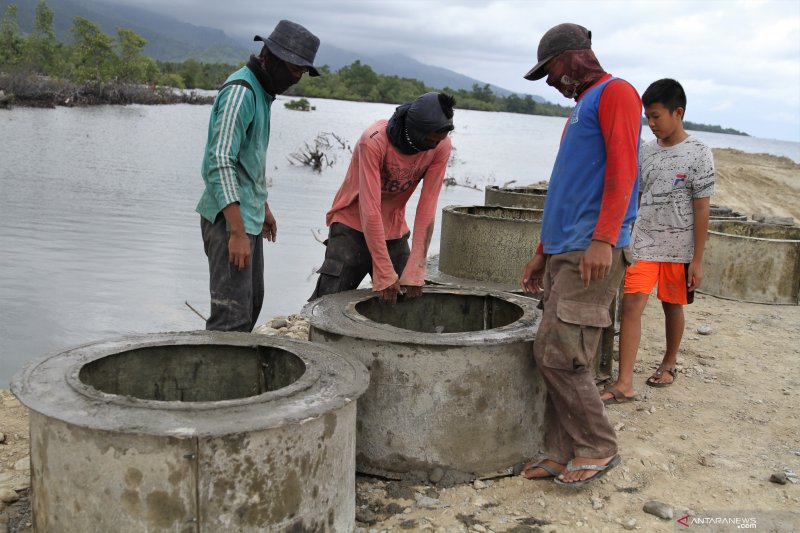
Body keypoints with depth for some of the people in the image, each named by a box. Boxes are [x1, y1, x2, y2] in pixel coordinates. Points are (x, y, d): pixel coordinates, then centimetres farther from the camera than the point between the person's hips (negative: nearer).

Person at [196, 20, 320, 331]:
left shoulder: (261, 92, 14)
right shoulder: (240, 92, -16)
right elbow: (220, 163, -24)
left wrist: (263, 207, 27)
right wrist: (237, 232, -27)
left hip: (247, 216, 10)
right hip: (229, 219, -10)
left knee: (252, 303, 16)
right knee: (233, 315, -11)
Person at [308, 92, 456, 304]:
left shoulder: (441, 145, -14)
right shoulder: (374, 141, -26)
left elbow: (427, 208, -15)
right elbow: (370, 210, -28)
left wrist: (416, 270, -19)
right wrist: (385, 274, -29)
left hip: (394, 232, 4)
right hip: (352, 227, -4)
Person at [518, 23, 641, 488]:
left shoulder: (615, 93, -1)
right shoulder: (581, 108, 27)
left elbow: (622, 170, -15)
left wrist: (604, 240, -25)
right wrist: (544, 252, 26)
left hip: (593, 254, -9)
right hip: (564, 253, 9)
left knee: (561, 355, -12)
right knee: (552, 354, 6)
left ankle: (599, 449, 3)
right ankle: (562, 452, 13)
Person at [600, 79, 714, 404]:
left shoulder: (698, 154, -8)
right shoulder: (646, 151, 4)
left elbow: (702, 209, -8)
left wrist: (697, 260, -9)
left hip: (679, 249, -3)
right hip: (643, 245, 3)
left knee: (672, 306, 12)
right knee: (631, 305, -9)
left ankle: (669, 364, 37)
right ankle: (624, 385, -9)